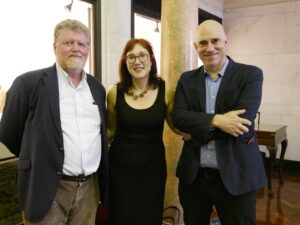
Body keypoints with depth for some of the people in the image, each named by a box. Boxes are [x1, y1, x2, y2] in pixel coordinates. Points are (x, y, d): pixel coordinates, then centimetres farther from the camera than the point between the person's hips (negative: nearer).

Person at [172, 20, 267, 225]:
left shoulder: (250, 75, -5)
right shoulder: (187, 79, 5)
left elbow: (243, 124, -18)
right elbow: (178, 117, -8)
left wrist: (196, 128, -12)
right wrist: (215, 120, -22)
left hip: (235, 176, -3)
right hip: (193, 175, 3)